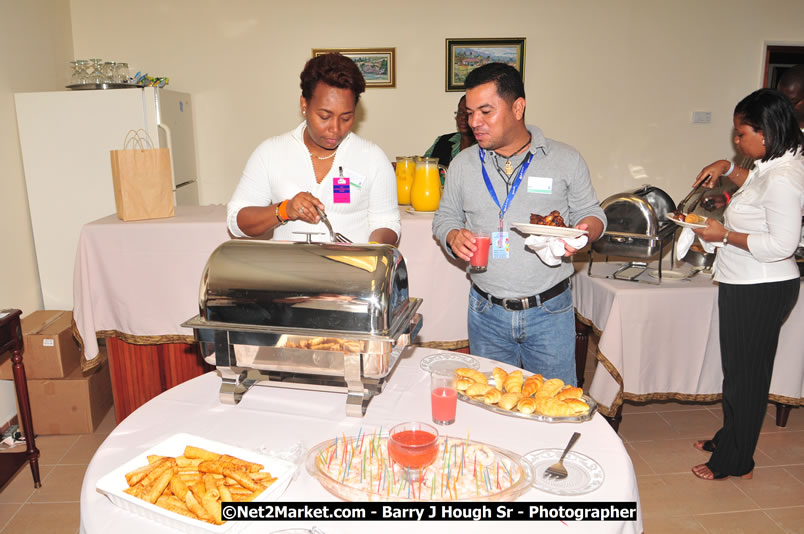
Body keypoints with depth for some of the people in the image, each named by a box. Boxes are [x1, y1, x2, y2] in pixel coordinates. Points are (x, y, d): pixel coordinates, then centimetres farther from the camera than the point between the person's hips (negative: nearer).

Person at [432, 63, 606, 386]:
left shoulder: (565, 159, 0)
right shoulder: (463, 165, 5)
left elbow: (590, 213, 6)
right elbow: (445, 217, 13)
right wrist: (453, 237, -10)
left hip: (550, 311, -1)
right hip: (486, 311, 2)